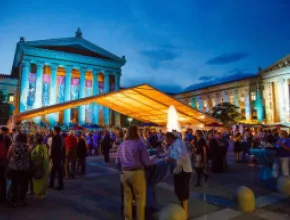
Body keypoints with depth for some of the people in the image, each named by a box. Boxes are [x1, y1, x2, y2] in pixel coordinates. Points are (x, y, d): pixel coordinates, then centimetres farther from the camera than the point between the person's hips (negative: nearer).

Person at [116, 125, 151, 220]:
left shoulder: (121, 145, 8)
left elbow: (118, 162, 9)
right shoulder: (140, 144, -9)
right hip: (137, 173, -6)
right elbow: (146, 162, -11)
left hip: (124, 173, 6)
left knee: (127, 198, 17)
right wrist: (143, 166, 11)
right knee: (140, 199, 9)